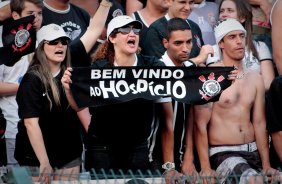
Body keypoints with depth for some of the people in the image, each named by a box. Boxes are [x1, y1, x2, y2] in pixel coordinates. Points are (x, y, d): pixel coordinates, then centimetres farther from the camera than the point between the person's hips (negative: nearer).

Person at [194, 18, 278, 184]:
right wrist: (206, 168, -17)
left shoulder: (256, 79, 11)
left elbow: (259, 123, 10)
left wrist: (266, 165, 2)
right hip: (222, 153, -6)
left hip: (253, 152, 6)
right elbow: (200, 125, -10)